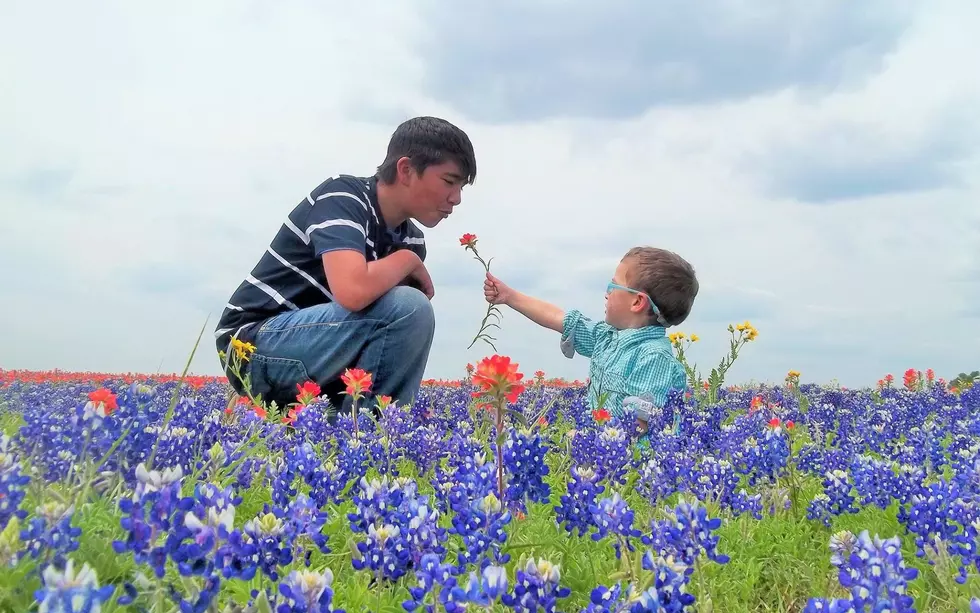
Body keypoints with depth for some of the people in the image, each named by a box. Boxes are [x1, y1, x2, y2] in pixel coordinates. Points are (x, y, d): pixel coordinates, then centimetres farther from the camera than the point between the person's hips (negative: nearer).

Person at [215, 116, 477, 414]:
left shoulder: (412, 240, 5)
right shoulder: (343, 196, -17)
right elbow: (353, 292, -34)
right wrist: (410, 261, -17)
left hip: (312, 348, 8)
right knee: (407, 308, -24)